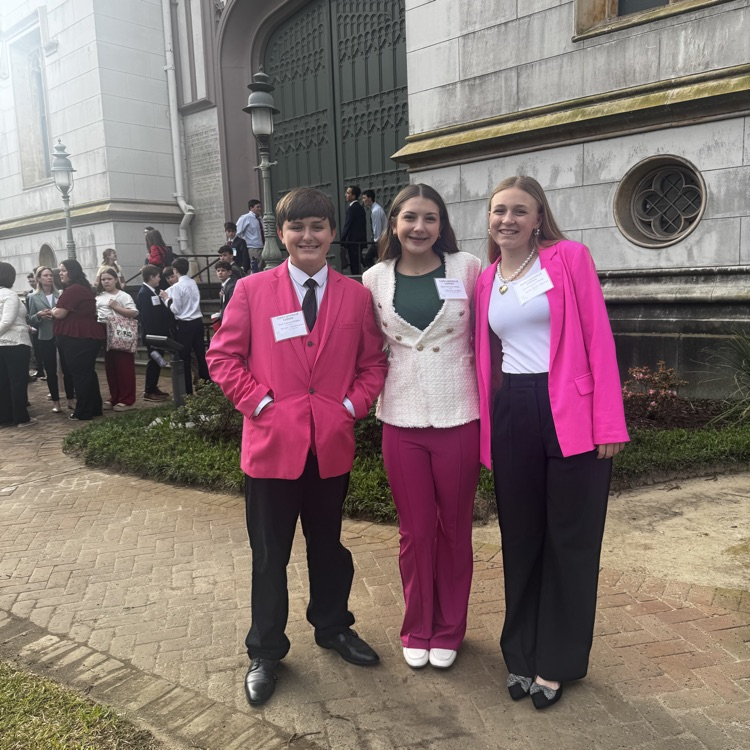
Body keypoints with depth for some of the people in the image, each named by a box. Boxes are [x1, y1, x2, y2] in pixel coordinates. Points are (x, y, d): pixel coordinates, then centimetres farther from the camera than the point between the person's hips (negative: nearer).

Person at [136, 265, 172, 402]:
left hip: (159, 333, 9)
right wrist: (151, 337, -24)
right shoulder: (144, 293, -16)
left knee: (157, 361, 15)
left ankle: (153, 388, 25)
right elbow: (146, 317, -21)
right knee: (154, 361, -2)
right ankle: (149, 392, 7)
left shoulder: (153, 291, 14)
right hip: (153, 335, -9)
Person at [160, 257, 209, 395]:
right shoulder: (193, 283, 5)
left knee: (184, 358, 2)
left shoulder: (177, 287, -14)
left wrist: (167, 298, -1)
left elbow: (176, 309, -14)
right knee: (201, 354, 14)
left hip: (184, 324, -6)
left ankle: (187, 390, 7)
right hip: (198, 321, 6)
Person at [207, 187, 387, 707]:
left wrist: (352, 405, -4)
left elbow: (373, 362, 8)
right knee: (270, 553, 10)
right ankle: (265, 652, 29)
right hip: (272, 442, -2)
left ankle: (333, 627, 41)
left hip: (332, 444, 2)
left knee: (328, 544, 19)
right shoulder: (252, 290, -2)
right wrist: (258, 402, -8)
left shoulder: (356, 295, 3)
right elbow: (223, 356, 0)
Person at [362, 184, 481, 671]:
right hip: (402, 419, 1)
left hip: (460, 416, -1)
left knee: (455, 527, 12)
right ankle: (417, 627, 32)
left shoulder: (468, 268, -2)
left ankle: (449, 629, 32)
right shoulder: (375, 279, 3)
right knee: (415, 530, 11)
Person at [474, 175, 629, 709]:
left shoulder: (570, 258, -2)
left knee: (570, 540, 7)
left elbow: (599, 340, -7)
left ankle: (557, 662, 25)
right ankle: (523, 653, 31)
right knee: (520, 538, 13)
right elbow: (486, 358, 13)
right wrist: (487, 431, 8)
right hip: (511, 417, 4)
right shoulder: (485, 280, 11)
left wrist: (609, 422, -12)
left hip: (571, 414, -4)